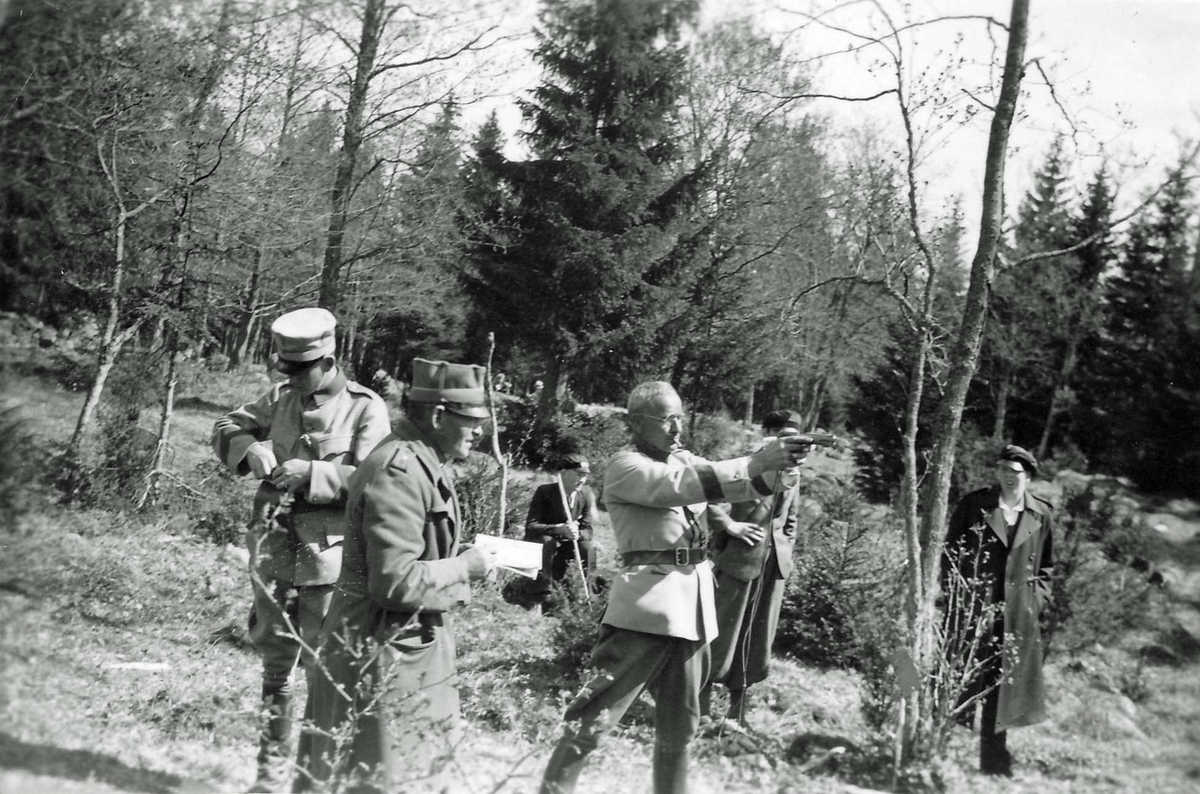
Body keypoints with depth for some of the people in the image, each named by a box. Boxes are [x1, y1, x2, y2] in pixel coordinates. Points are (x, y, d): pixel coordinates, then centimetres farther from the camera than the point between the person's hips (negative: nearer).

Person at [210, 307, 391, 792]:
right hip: (273, 547, 5)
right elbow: (226, 428, 15)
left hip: (328, 552, -5)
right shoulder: (280, 399, 7)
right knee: (273, 659, 15)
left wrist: (313, 473, -24)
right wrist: (251, 448, -6)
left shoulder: (366, 409, -8)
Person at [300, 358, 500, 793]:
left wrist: (465, 554, 4)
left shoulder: (426, 463, 8)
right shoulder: (399, 472, -24)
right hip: (387, 652, -10)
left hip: (418, 643, 10)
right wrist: (465, 567, -17)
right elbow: (397, 582, -28)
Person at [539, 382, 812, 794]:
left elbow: (728, 481, 5)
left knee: (680, 723, 15)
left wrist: (774, 465, -16)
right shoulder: (624, 466, -7)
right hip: (647, 602, -7)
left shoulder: (683, 458, 15)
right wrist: (757, 461, -27)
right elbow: (684, 484, -22)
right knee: (596, 715, -6)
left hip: (693, 602, 7)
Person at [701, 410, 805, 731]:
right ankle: (701, 707, 12)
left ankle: (737, 710, 19)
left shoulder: (792, 475, 11)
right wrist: (729, 525, -15)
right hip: (739, 558, -6)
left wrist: (784, 551, 14)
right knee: (724, 632, 0)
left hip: (775, 563, 6)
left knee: (759, 638, 9)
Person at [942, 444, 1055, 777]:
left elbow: (1046, 565, 16)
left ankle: (994, 759, 16)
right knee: (964, 679, 0)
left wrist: (1038, 599, 5)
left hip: (1017, 614, 2)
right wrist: (954, 597, -4)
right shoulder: (974, 504, -2)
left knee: (1004, 684, 7)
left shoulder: (1041, 514, 5)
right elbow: (950, 552, 2)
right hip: (974, 606, -2)